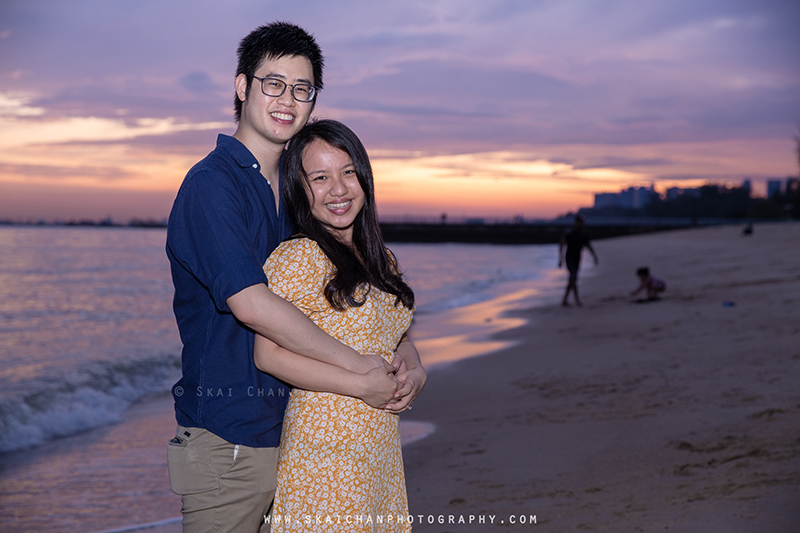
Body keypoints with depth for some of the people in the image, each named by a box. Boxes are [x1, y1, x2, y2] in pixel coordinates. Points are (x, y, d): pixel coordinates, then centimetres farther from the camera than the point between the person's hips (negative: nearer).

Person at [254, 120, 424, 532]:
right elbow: (268, 355, -15)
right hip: (325, 454, -7)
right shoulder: (299, 257, -12)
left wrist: (414, 373, 0)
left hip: (382, 448, 7)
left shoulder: (382, 261, 12)